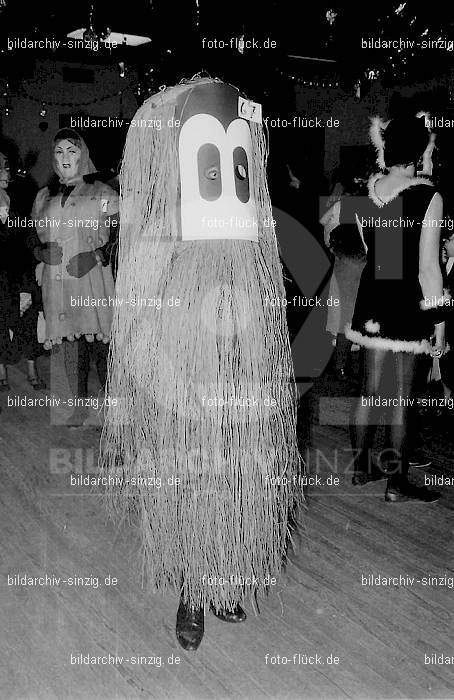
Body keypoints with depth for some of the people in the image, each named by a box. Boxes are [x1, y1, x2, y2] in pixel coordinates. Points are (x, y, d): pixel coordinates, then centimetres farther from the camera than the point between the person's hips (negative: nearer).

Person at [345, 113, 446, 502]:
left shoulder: (368, 189, 2)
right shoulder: (429, 196, -13)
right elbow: (428, 266, -14)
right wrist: (438, 320, -8)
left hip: (372, 298, 5)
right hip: (406, 302, -5)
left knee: (371, 389, 16)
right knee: (401, 398, 4)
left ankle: (362, 467, 28)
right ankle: (399, 484, 14)